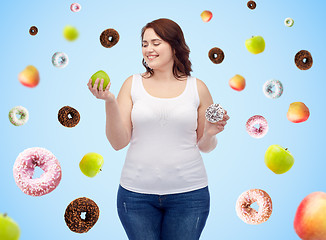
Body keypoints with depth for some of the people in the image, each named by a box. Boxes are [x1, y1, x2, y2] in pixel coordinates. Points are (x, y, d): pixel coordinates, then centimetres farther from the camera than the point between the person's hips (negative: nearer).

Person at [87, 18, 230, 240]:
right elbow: (118, 142, -4)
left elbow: (204, 147, 10)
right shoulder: (133, 84, 2)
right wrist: (110, 102, -15)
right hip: (137, 193, 0)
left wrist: (210, 134, -11)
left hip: (188, 193, 0)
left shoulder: (197, 88, 3)